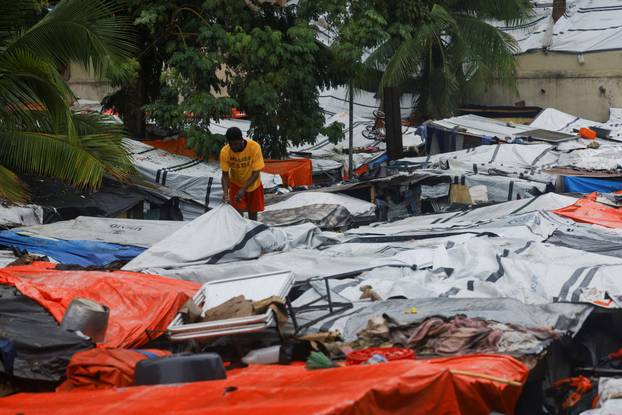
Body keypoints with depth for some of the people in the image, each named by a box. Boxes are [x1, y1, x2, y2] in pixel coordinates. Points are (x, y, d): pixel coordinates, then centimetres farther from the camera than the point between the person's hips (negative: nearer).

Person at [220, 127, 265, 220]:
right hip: (236, 185, 0)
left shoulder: (254, 147, -28)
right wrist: (225, 191, -30)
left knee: (252, 214, 11)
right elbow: (225, 174, -15)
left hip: (253, 185, 0)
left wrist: (243, 189, -32)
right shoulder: (225, 152, -23)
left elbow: (256, 173, -24)